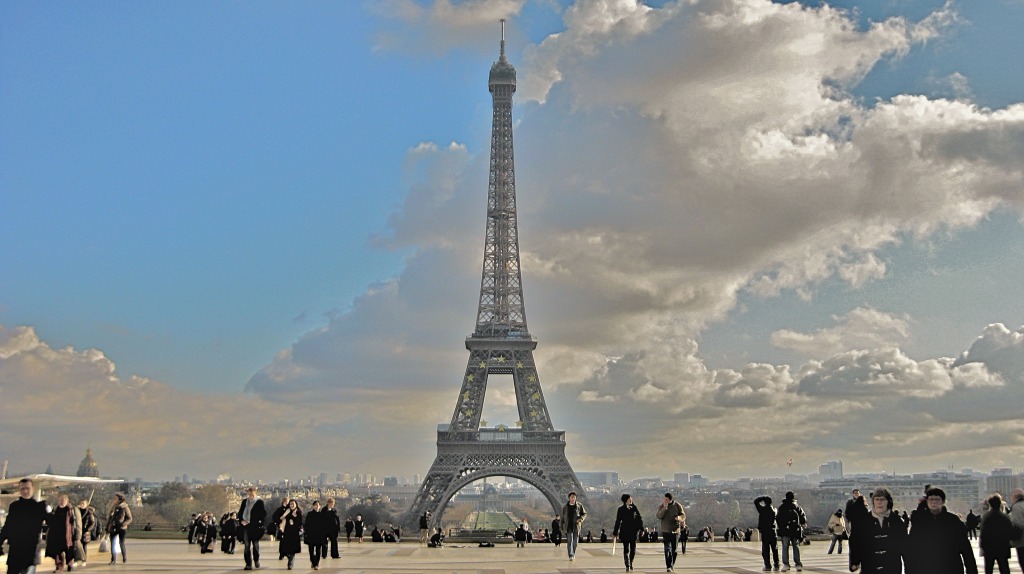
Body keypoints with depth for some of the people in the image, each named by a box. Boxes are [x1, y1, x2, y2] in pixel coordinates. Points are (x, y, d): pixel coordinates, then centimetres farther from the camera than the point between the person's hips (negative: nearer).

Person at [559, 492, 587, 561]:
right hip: (568, 526, 0)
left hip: (576, 526, 0)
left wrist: (580, 519, -11)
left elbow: (584, 514, 7)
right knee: (569, 541, -11)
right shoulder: (565, 507, 3)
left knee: (575, 541, 6)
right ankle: (571, 556, -15)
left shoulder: (579, 505, 0)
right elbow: (563, 517, 11)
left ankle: (573, 554, 28)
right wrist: (562, 526, 9)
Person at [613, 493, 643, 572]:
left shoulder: (634, 508, 4)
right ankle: (627, 566, -1)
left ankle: (630, 563, 27)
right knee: (626, 549, -6)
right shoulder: (621, 509, -1)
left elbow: (639, 518, 5)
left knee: (633, 549, 6)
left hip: (633, 531, 2)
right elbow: (618, 521, 2)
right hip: (624, 531, -2)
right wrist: (615, 533, 2)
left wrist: (641, 529, -5)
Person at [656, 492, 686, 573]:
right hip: (665, 531, -1)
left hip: (675, 530, 1)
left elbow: (683, 516, 2)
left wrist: (679, 517, -21)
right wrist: (664, 508, -22)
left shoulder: (677, 506, 0)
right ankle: (668, 566, -8)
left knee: (674, 550, 8)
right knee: (667, 549, -9)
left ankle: (672, 565, 24)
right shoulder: (661, 506, 0)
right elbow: (658, 516, -12)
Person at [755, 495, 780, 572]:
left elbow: (756, 501, -3)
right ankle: (776, 565, 12)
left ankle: (768, 566, -3)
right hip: (773, 532, 4)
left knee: (765, 550, 0)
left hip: (765, 533, -4)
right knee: (775, 550, 11)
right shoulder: (773, 510, 1)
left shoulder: (763, 510, -11)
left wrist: (763, 498, 2)